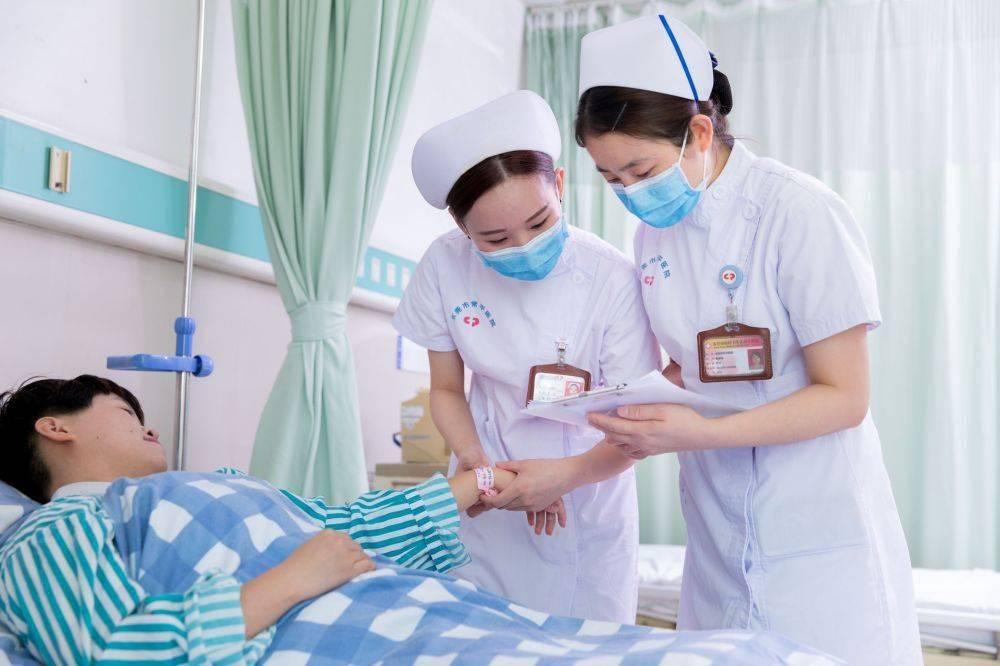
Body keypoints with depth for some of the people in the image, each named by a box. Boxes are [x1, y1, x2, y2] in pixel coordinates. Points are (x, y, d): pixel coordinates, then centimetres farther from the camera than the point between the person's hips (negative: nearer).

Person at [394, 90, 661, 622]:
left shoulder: (613, 282, -24)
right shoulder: (445, 268, -14)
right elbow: (446, 389, -1)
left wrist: (572, 474, -33)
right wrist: (471, 454, -19)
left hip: (586, 499, -2)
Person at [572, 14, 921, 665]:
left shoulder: (800, 214, -16)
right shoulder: (656, 232, 3)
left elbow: (845, 397, -15)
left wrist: (697, 433, -25)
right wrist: (642, 412, -7)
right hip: (720, 540, 6)